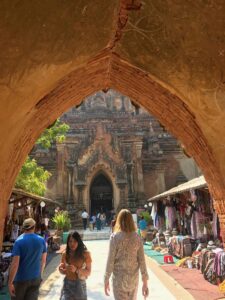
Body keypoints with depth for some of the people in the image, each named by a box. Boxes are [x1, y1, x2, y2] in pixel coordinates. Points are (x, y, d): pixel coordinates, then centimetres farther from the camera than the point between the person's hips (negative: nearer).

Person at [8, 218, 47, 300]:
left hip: (21, 279, -2)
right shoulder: (42, 240, -3)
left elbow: (15, 264, -19)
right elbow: (43, 260, 6)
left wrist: (10, 283, -12)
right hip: (36, 278, 3)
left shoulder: (19, 241, -15)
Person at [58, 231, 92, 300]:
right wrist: (61, 269, -16)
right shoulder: (65, 254, -5)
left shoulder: (85, 254, -12)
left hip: (80, 285, -1)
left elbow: (88, 272, -9)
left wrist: (76, 270, -24)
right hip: (67, 284, 1)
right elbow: (63, 272, 7)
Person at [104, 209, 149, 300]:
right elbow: (142, 261, -4)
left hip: (119, 278, -3)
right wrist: (145, 282, 3)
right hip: (134, 278, 4)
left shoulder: (115, 237, -15)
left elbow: (110, 260, -13)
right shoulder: (137, 237, -6)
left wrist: (106, 280, -1)